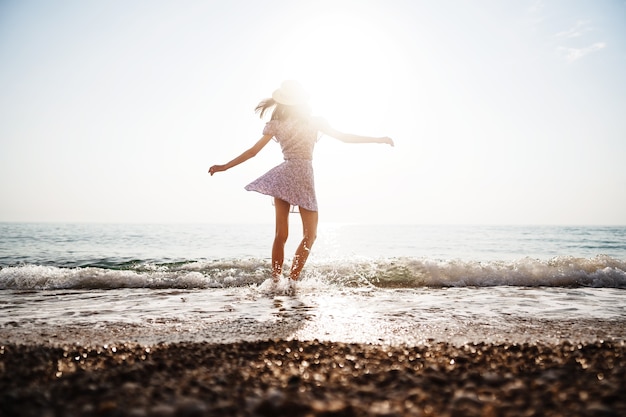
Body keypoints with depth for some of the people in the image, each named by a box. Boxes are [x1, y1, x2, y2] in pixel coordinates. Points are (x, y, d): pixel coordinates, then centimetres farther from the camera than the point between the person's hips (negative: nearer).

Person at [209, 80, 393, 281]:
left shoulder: (275, 125, 6)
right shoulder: (313, 121, 1)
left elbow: (252, 151, 5)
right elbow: (343, 137, 3)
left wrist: (224, 166, 14)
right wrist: (379, 140, 11)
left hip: (282, 176, 3)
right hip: (303, 176, -3)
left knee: (281, 235, 7)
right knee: (309, 235, 6)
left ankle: (276, 282, 6)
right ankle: (292, 281, -4)